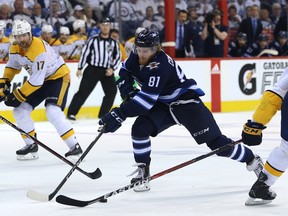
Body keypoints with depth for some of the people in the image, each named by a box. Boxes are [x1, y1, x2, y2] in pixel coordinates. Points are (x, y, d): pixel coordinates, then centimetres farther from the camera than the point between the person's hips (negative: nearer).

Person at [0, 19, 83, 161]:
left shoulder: (39, 50, -33)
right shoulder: (15, 48, -7)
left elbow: (36, 81, -32)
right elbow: (12, 66, 12)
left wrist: (17, 96, -27)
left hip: (58, 76, -8)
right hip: (39, 79, 8)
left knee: (53, 112, -27)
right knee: (20, 110, 1)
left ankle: (75, 147, -21)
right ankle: (31, 146, 14)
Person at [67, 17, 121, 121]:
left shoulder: (114, 42, 9)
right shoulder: (93, 40, 1)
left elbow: (118, 57, 9)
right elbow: (85, 53, 1)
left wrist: (112, 68, -5)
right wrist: (80, 68, -3)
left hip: (107, 71, 3)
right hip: (92, 69, -3)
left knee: (111, 91, -6)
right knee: (83, 91, -7)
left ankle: (103, 114, 5)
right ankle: (71, 112, -6)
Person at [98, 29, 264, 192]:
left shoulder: (160, 66, -34)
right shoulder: (136, 58, -9)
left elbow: (146, 99, -39)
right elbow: (125, 71, 13)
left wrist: (120, 114, -44)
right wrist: (128, 90, -7)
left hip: (187, 103, -7)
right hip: (163, 105, 7)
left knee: (216, 141, -6)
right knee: (139, 129, -15)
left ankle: (252, 160, 12)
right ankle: (142, 172, -2)